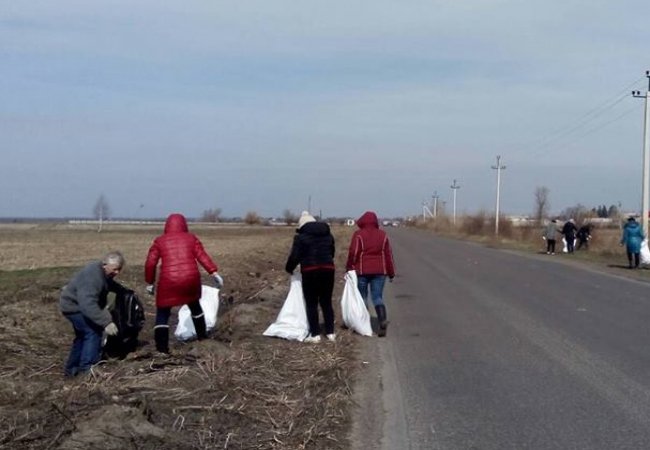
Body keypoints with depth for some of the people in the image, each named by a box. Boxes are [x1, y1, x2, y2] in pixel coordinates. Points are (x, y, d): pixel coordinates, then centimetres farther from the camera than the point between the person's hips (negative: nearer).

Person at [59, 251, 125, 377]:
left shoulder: (103, 272, -3)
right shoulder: (92, 277, -35)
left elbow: (109, 283, 23)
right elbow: (88, 304, -45)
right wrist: (106, 322, -50)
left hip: (78, 304, 11)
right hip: (73, 306, -11)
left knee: (83, 335, 19)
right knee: (94, 332, -19)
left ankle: (71, 369, 31)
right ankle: (86, 369, -16)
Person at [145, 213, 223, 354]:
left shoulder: (159, 241, 9)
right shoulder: (191, 238, 12)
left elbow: (150, 263, 4)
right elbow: (202, 256, 0)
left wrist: (150, 282, 14)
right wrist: (214, 273, -6)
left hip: (169, 281, -2)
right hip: (191, 278, 2)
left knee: (162, 313, 9)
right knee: (194, 305, 29)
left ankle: (162, 348, 0)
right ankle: (202, 335, 39)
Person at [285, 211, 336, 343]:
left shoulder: (301, 237, -4)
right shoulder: (328, 235, 13)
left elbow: (294, 256, -6)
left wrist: (289, 269, 11)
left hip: (310, 272, -4)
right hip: (328, 269, 5)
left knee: (311, 303, 5)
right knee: (326, 302, 13)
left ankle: (315, 334, 4)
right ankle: (330, 332, 15)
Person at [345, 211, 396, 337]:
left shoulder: (358, 235, -5)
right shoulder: (382, 235, 6)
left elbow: (353, 253, -9)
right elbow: (388, 254, 7)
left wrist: (349, 268, 4)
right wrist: (391, 273, 13)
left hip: (362, 271, -2)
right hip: (379, 271, 3)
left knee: (362, 297, 9)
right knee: (377, 297, 4)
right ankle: (383, 320, -17)